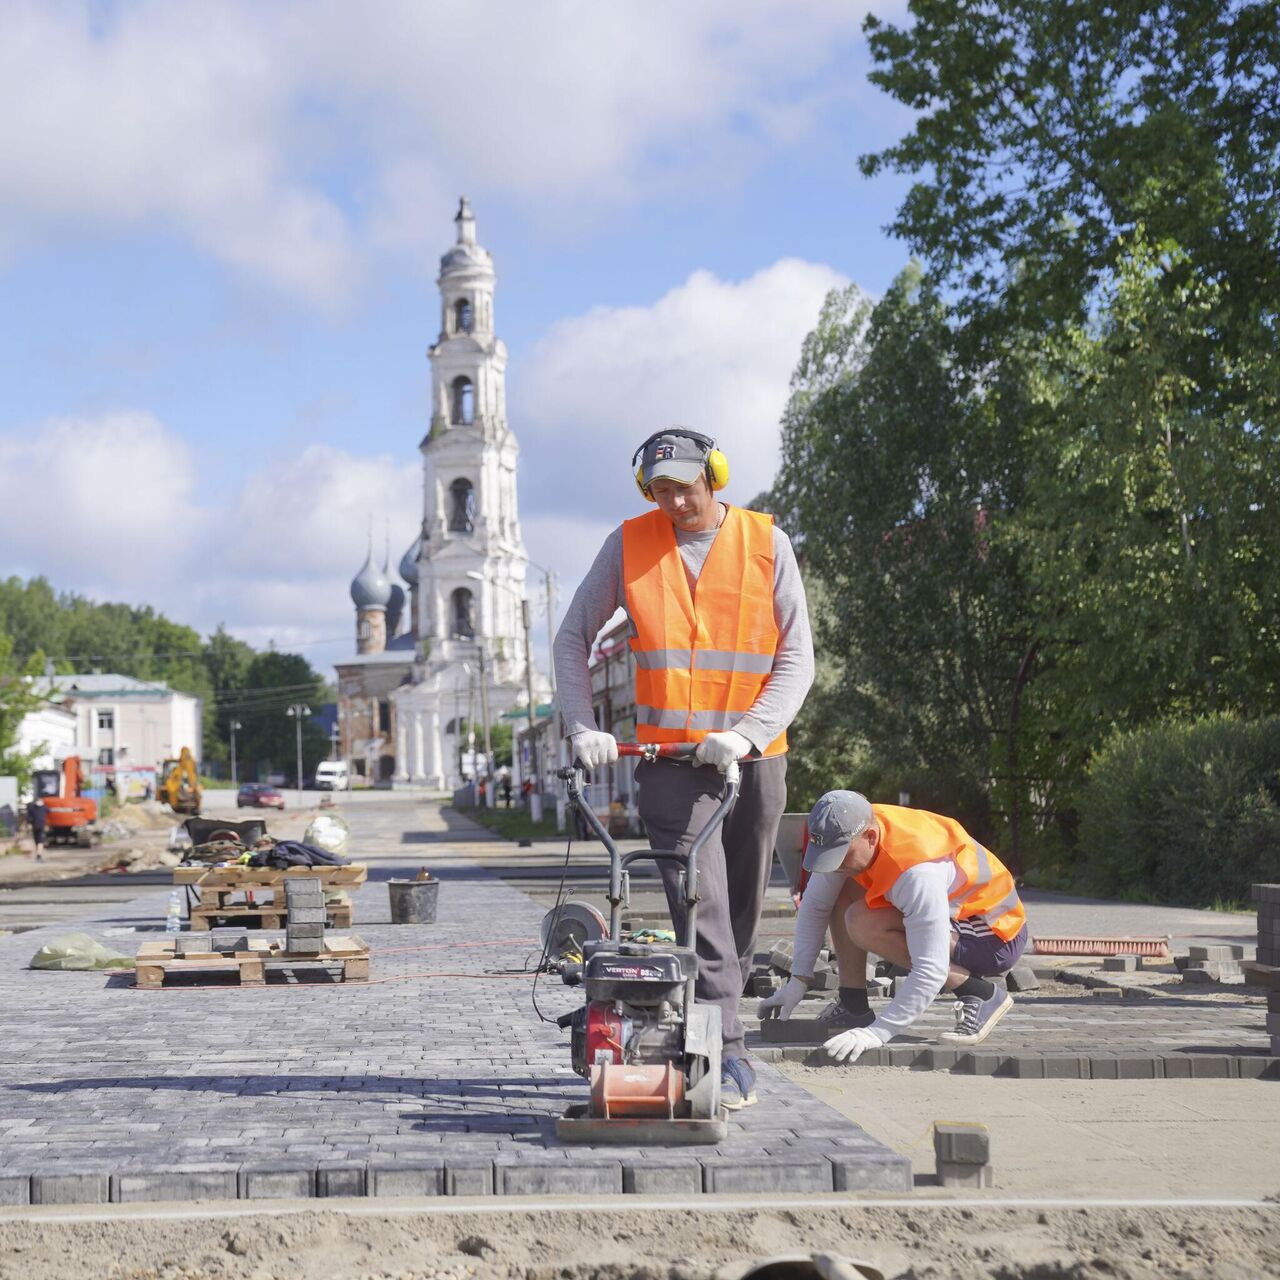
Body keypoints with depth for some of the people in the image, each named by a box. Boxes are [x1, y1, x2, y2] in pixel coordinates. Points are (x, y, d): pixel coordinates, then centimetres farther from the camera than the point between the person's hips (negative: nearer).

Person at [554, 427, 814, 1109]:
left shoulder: (765, 542, 0)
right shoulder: (630, 543, 1)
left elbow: (796, 658, -3)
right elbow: (573, 638, 8)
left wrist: (745, 733, -17)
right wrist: (583, 728, -6)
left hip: (754, 759, 2)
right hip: (670, 760, -2)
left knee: (741, 916, 11)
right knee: (703, 911, -13)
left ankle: (712, 1037, 27)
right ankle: (728, 1059, -16)